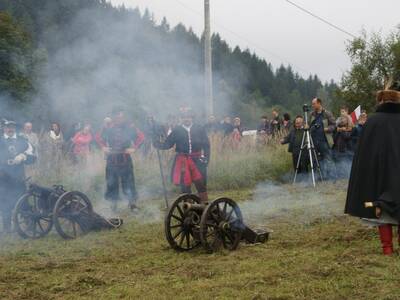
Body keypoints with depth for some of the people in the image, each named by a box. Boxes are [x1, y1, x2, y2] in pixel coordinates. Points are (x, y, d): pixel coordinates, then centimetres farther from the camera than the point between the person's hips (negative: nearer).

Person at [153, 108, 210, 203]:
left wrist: (205, 157, -4)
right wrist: (158, 143, -15)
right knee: (185, 185, 4)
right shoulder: (177, 130, 3)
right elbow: (167, 144, 3)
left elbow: (206, 144, 6)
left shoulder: (200, 129, 3)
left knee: (201, 184, 1)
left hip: (197, 160, 0)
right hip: (182, 162, 0)